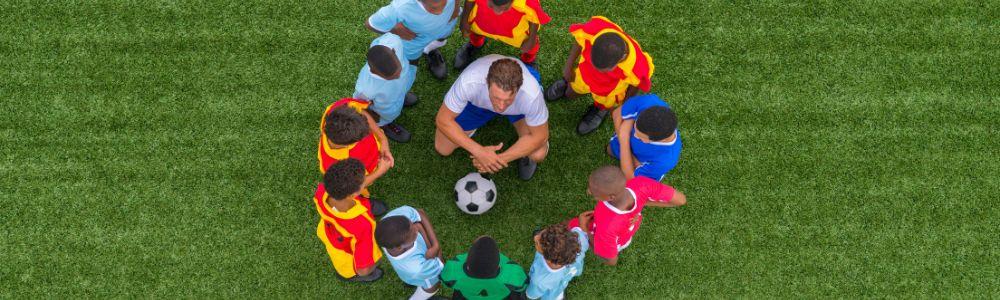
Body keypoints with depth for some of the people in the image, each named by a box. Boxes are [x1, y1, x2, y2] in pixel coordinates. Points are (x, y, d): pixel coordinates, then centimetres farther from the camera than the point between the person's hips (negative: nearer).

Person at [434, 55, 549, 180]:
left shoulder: (531, 93, -44)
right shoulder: (469, 82, -45)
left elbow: (539, 136, -25)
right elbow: (443, 119, -28)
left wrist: (501, 159, -31)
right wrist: (478, 151, -37)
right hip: (478, 101, 1)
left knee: (538, 154, -21)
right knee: (442, 149, 0)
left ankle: (525, 153, 17)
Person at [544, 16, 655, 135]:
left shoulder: (636, 66, -45)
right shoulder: (594, 28, -44)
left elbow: (636, 84, -18)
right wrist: (569, 65, -4)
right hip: (585, 72, 2)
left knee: (603, 105, 31)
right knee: (570, 93, 33)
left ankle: (600, 109, 63)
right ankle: (568, 81, 64)